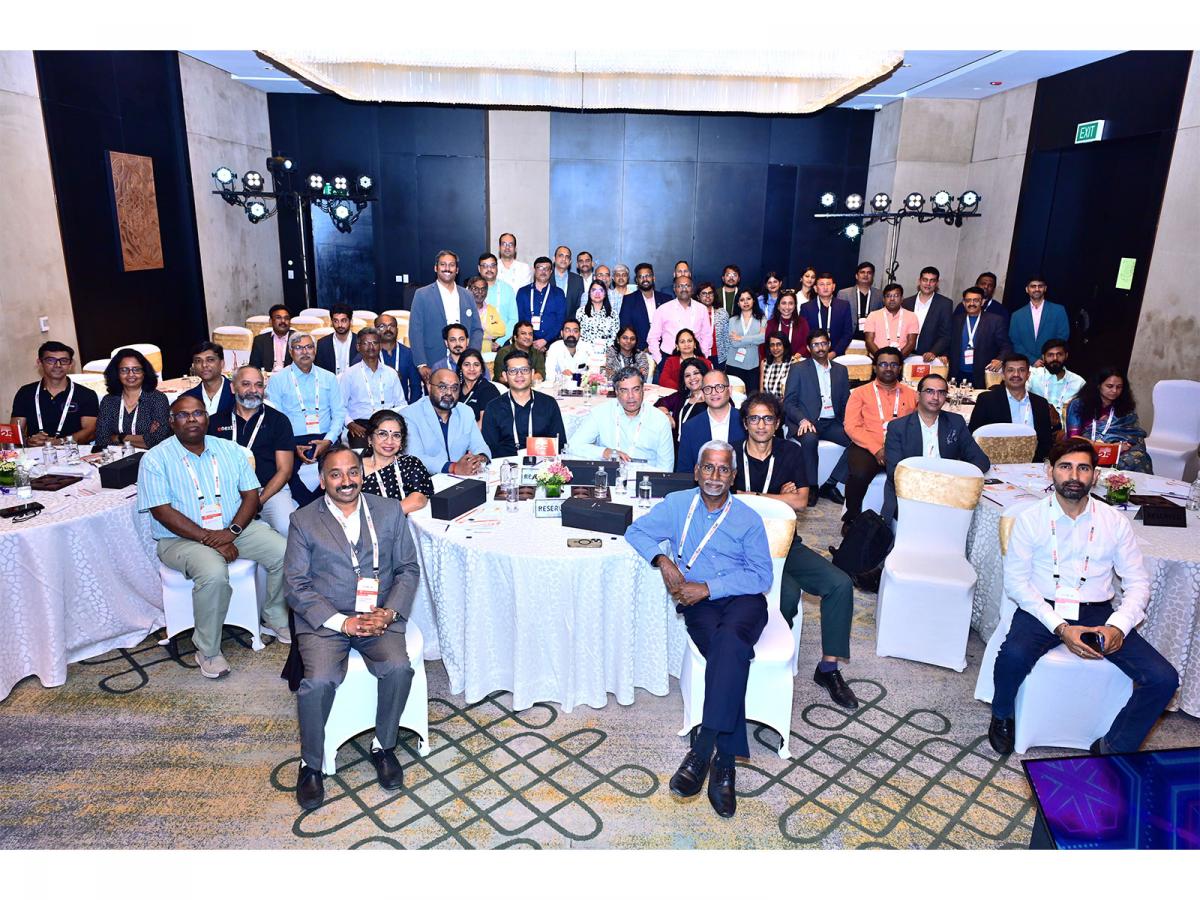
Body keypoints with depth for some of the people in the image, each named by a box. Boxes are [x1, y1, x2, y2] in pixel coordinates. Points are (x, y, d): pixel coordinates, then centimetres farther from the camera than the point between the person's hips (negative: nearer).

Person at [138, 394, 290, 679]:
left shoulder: (229, 449, 8)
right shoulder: (155, 459, -4)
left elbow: (251, 494, 4)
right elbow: (163, 512, -12)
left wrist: (232, 531, -15)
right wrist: (210, 539, -20)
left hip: (235, 528, 4)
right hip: (181, 537, -4)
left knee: (285, 552, -18)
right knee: (214, 572, -35)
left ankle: (276, 618, 7)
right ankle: (208, 651, -13)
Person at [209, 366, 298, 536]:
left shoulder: (278, 420, 9)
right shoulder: (216, 422, 15)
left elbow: (284, 470, 3)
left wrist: (259, 500, -11)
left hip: (271, 490, -1)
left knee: (287, 529, -31)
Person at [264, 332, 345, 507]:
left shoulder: (329, 378, 17)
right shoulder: (277, 381, 9)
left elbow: (339, 413, 10)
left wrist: (328, 441, -8)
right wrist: (293, 447, -12)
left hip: (325, 441, 2)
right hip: (293, 443, -2)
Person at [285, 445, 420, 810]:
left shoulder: (390, 512, 6)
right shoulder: (303, 521, 2)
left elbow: (408, 569, 7)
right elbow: (297, 586, -2)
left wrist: (389, 612, -10)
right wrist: (342, 622, -14)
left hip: (379, 616, 1)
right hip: (324, 619, -1)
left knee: (398, 668, -25)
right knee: (319, 681, -26)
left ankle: (383, 746, 2)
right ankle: (311, 764, 1)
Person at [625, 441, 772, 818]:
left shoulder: (748, 518, 7)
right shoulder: (677, 504, 11)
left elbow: (761, 575, 0)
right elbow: (637, 531, 14)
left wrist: (707, 588, -12)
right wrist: (662, 560, -5)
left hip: (742, 601, 0)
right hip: (697, 605, 1)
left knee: (729, 642, -36)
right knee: (731, 655, -31)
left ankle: (701, 751, -39)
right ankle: (725, 760, -29)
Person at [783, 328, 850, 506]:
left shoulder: (841, 370, 17)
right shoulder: (798, 369, 5)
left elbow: (846, 402, 17)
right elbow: (788, 403, -1)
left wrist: (847, 421, -4)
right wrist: (802, 420, -19)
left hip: (832, 423, 4)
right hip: (806, 423, -4)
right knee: (810, 439, -37)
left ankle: (829, 485, -13)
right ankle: (811, 488, -20)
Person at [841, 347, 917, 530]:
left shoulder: (911, 395, 19)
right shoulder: (861, 393, 14)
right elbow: (852, 426, 2)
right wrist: (876, 449, -12)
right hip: (866, 448, -1)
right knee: (859, 475, -33)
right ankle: (851, 519, -7)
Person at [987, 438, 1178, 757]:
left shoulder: (1115, 521, 3)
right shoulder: (1030, 519, -4)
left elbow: (1138, 583, 5)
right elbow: (1015, 581, -6)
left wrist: (1117, 626, -14)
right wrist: (1060, 628, -17)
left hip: (1097, 614, 3)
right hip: (1042, 610, -3)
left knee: (1164, 679, -16)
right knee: (1014, 655, -33)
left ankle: (1113, 748, 8)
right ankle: (1002, 717, 1)